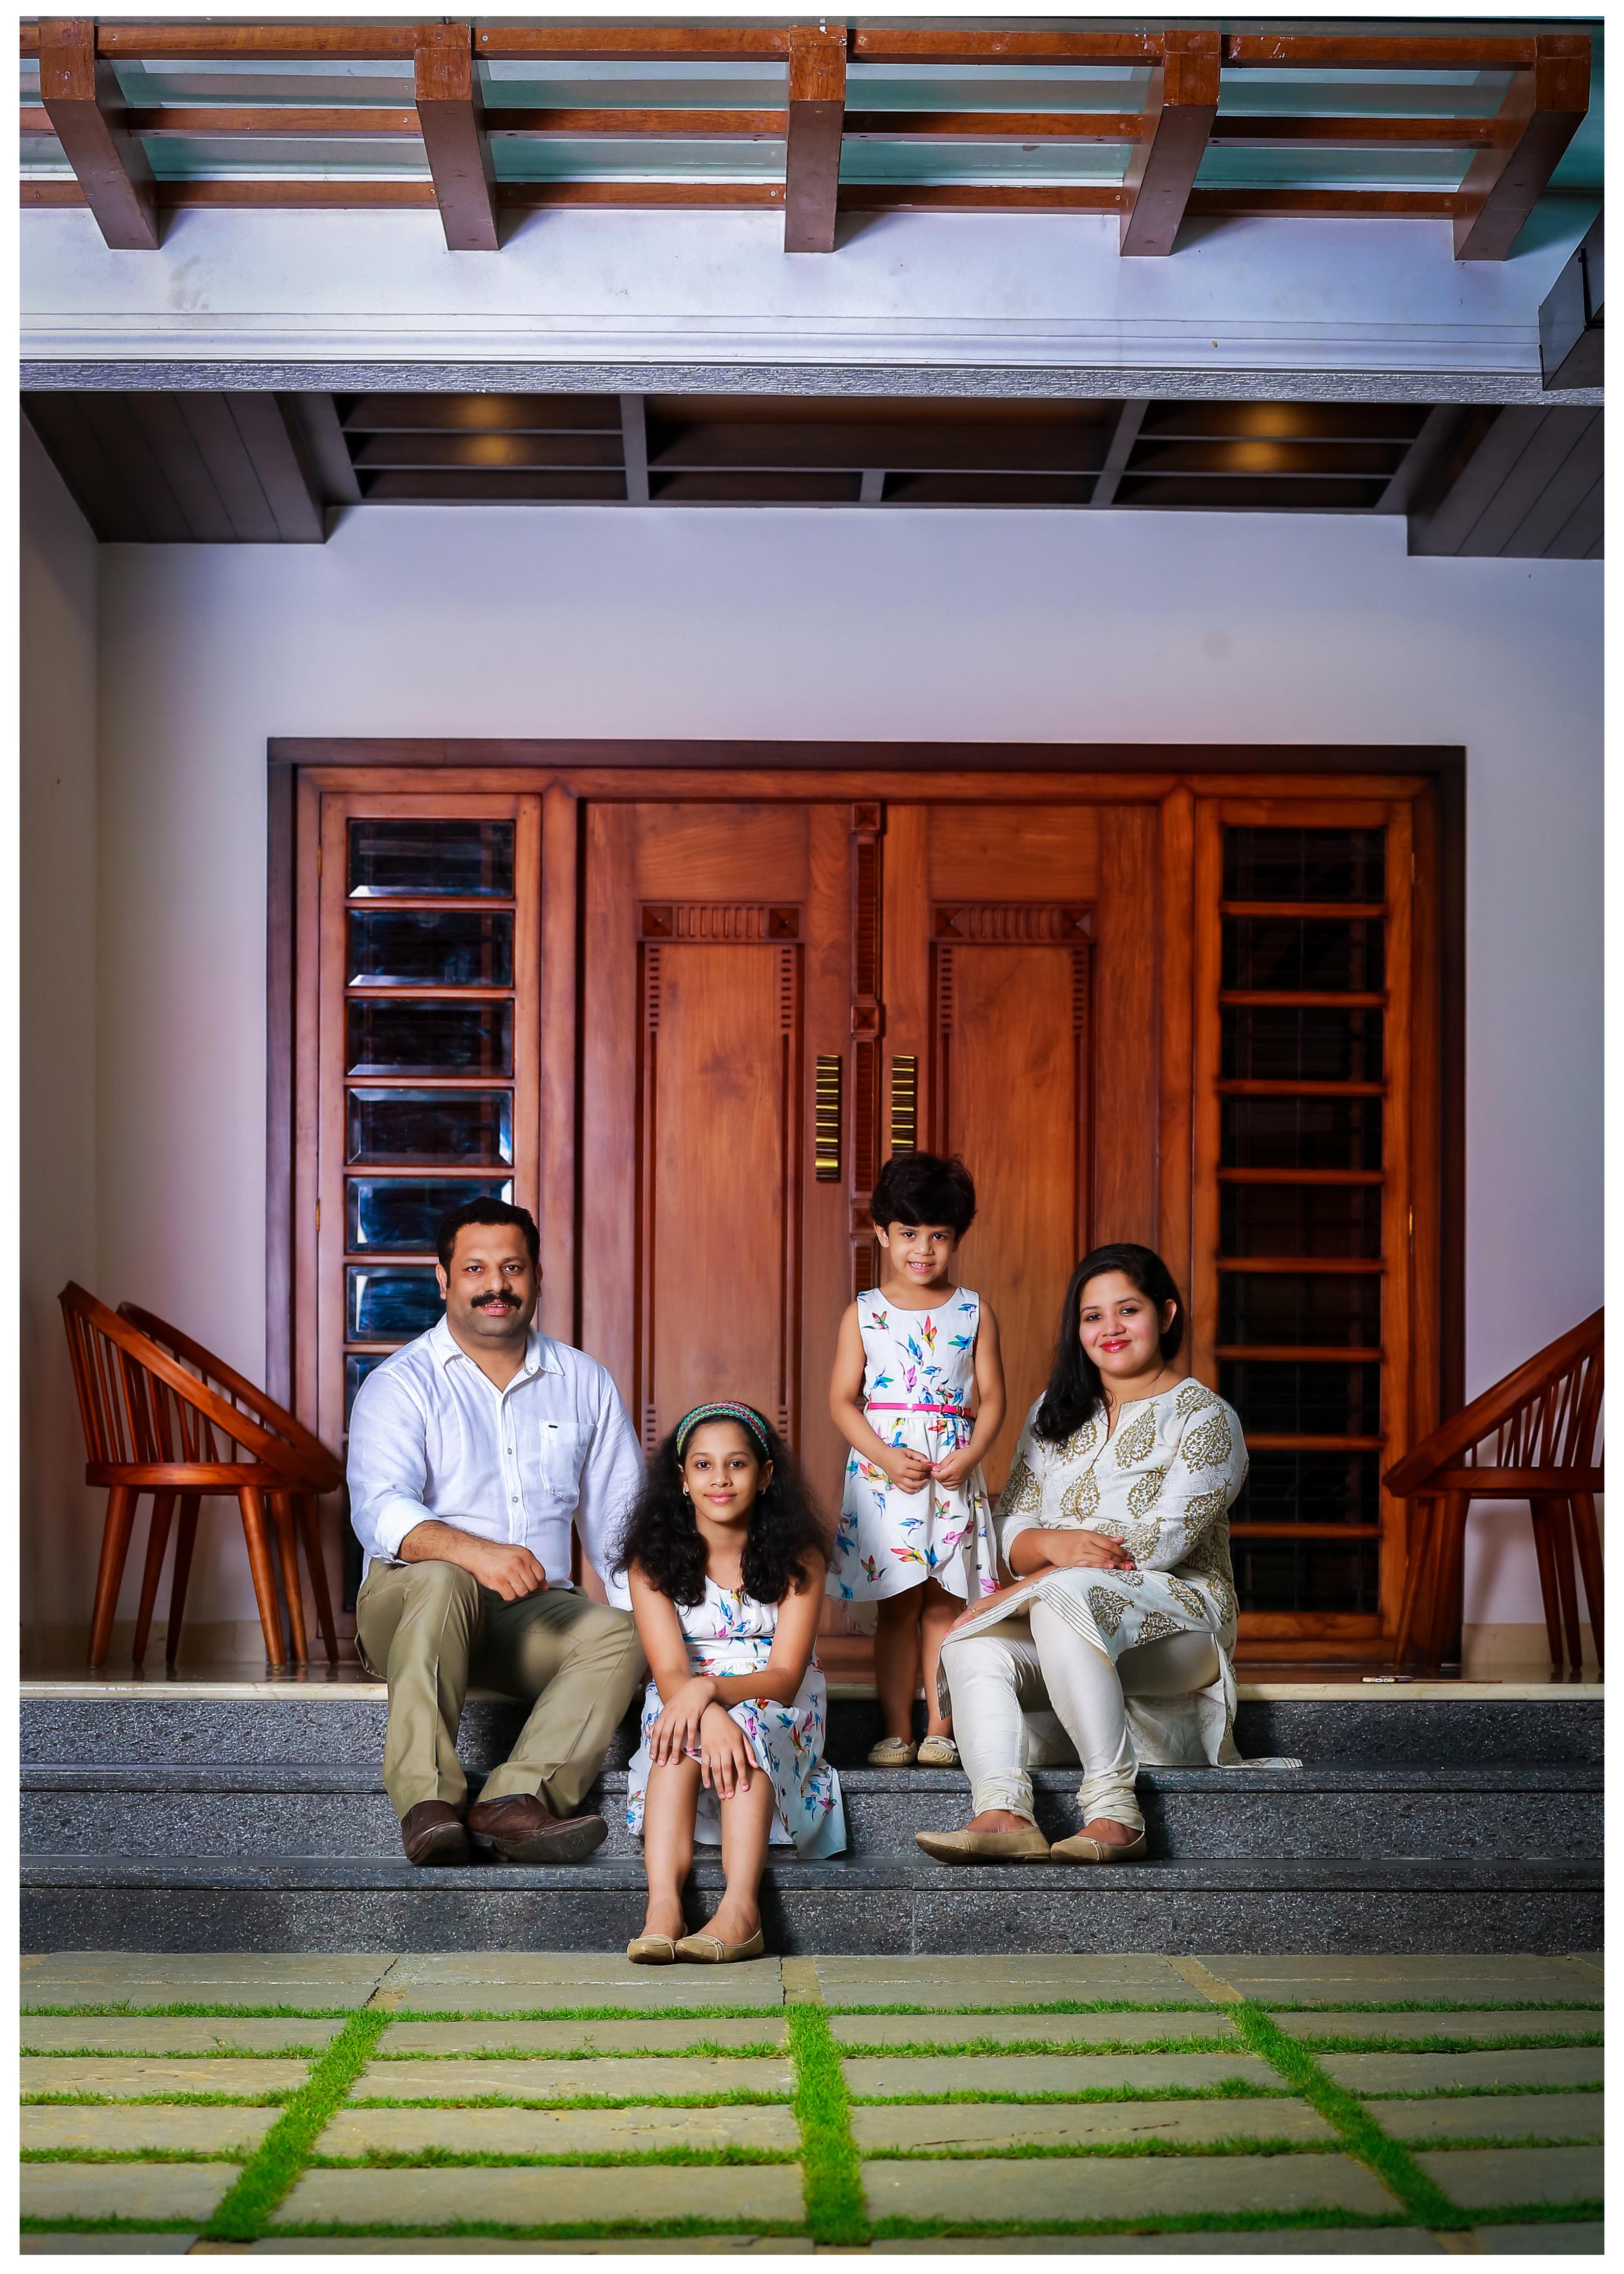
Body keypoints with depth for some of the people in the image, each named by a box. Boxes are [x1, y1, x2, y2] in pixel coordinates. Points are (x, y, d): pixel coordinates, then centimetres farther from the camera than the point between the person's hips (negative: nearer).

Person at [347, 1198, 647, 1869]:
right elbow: (380, 1511, -19)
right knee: (441, 1583, -36)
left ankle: (517, 1798, -42)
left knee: (620, 1636, -26)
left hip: (536, 1614, 3)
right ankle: (427, 1803, -43)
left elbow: (620, 1516, 15)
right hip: (407, 1603, -3)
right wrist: (476, 1551, -37)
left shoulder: (583, 1382, 12)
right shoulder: (400, 1385, -2)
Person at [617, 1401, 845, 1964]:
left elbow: (785, 1677, -14)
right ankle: (663, 1906, -53)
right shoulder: (653, 1560, -3)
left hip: (780, 1715, -1)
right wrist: (711, 1718, -39)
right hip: (683, 1707, 1)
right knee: (686, 1733, -35)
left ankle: (741, 1910, -52)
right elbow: (670, 1673, -15)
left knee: (749, 1723, -36)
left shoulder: (797, 1557, -4)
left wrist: (709, 1689, -35)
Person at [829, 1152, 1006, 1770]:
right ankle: (896, 1732, 5)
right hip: (882, 1474, 0)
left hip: (954, 1474, 1)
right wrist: (886, 1457, -13)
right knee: (896, 1605, 1)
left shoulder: (974, 1313, 7)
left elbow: (991, 1398, 5)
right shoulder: (863, 1314, 5)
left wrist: (969, 1455, -12)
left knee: (943, 1604, 1)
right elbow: (843, 1400, 1)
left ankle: (939, 1730, 6)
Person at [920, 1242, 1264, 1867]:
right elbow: (1012, 1529, 10)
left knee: (1063, 1598, -36)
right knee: (972, 1646, -25)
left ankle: (1114, 1810, -40)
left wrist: (1031, 1584, -16)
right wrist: (1055, 1543, -17)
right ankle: (1002, 1815, -43)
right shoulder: (1054, 1415, 18)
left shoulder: (1205, 1418, -1)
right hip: (1060, 1639, 5)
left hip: (1178, 1612, -5)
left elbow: (1164, 1541, -13)